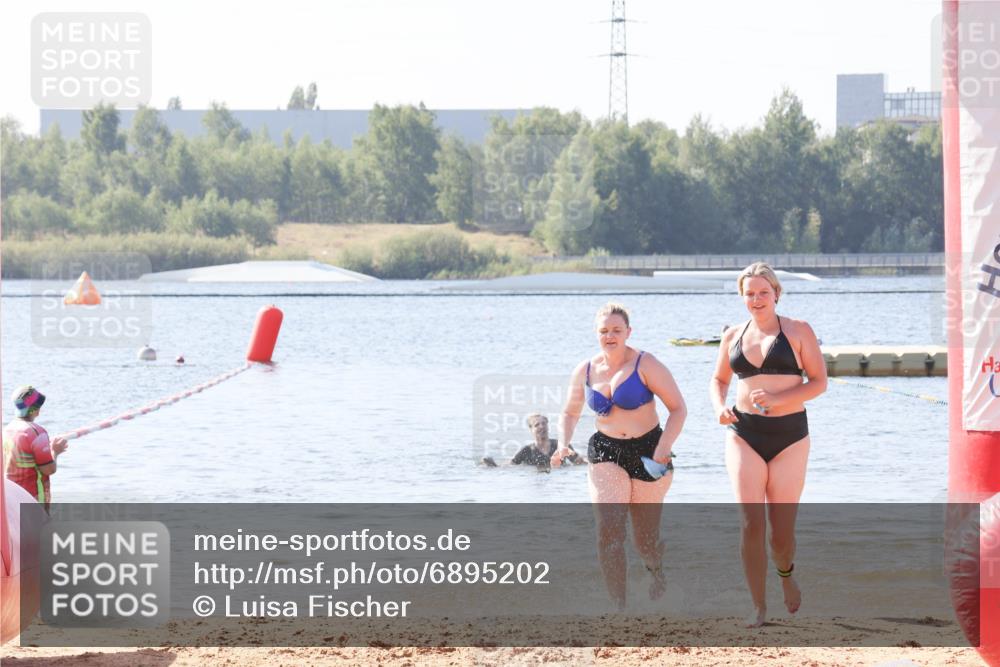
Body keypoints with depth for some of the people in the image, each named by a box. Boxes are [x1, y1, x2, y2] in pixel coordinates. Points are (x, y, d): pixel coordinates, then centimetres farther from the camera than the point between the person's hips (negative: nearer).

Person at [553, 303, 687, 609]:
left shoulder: (646, 365, -9)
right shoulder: (585, 371, 4)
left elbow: (678, 408, -9)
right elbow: (570, 413, 20)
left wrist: (663, 448, -21)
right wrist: (563, 445, 1)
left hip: (648, 451, -2)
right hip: (606, 453, 2)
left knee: (645, 539, 8)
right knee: (608, 529, -19)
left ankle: (656, 569, 47)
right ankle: (619, 607, -18)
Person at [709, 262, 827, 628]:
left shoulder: (797, 331, 1)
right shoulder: (733, 336, 11)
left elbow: (819, 382, -3)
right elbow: (719, 379, 24)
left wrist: (778, 399, -18)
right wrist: (719, 407, 2)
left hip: (789, 435, -2)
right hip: (744, 435, 2)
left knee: (782, 530, 1)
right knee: (751, 522, -12)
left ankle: (786, 572, 35)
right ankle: (758, 605, -4)